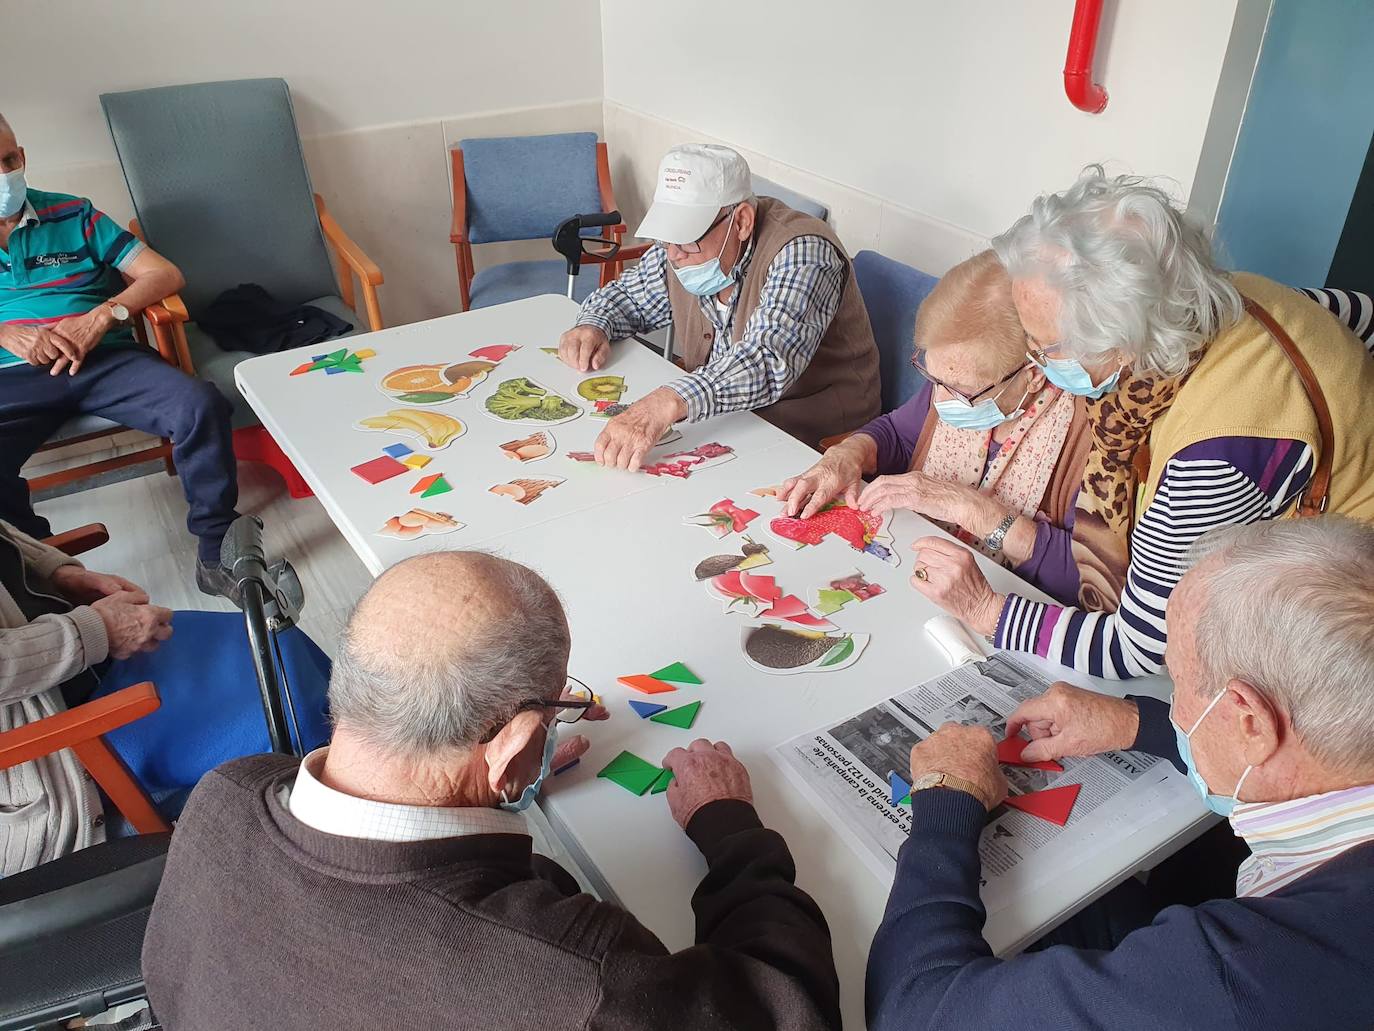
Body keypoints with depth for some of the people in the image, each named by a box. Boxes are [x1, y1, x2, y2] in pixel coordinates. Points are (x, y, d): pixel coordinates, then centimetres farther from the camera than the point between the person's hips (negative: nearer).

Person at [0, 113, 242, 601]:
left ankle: (216, 554, -17)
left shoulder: (73, 215, 15)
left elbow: (164, 273, 5)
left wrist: (101, 317, -9)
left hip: (104, 359, 1)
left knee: (201, 405, -28)